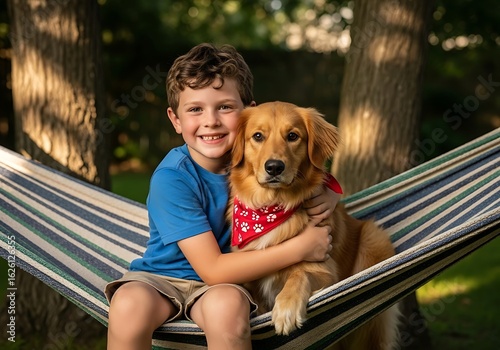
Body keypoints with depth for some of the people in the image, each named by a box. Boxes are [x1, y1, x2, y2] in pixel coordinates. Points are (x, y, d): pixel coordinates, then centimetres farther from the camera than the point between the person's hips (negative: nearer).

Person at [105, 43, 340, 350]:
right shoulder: (172, 178, -20)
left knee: (228, 304, -33)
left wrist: (326, 196, -14)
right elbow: (213, 269, -22)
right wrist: (300, 247, -21)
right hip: (162, 276, -2)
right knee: (129, 305, -35)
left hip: (223, 283, 2)